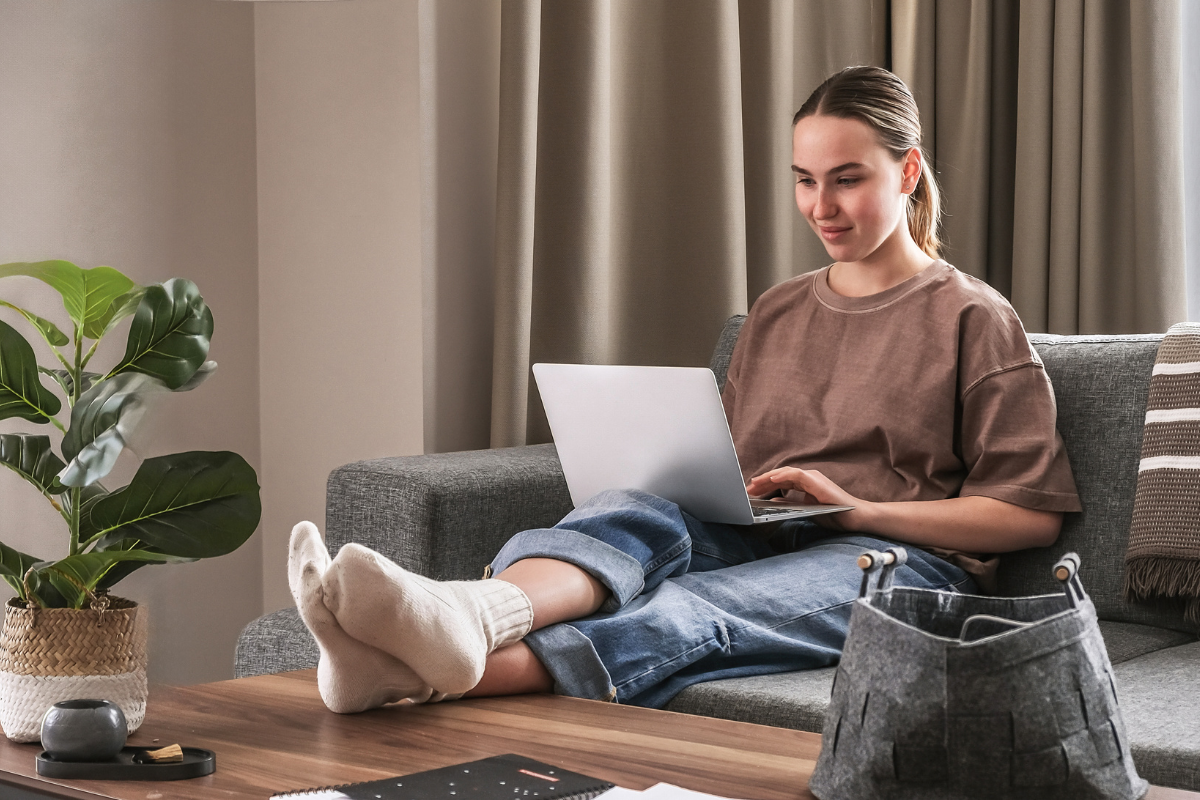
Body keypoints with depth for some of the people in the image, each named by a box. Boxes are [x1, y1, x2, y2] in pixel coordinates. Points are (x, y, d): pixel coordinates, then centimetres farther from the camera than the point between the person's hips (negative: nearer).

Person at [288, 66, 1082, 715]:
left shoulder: (974, 319, 7)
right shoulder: (775, 313, 25)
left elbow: (1033, 514, 1)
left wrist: (858, 509, -10)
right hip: (758, 540, 5)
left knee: (693, 607, -37)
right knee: (634, 509, -31)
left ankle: (451, 672, -64)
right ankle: (469, 617, -64)